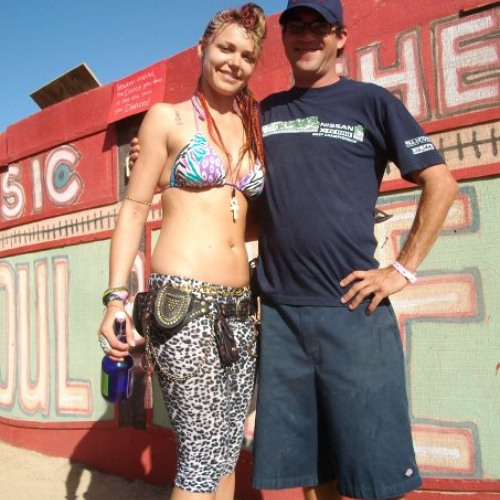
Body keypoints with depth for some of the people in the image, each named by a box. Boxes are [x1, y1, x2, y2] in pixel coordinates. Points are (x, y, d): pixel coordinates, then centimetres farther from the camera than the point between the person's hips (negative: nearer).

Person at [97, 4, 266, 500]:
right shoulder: (167, 118, 3)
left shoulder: (252, 132, 15)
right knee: (203, 454, -6)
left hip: (238, 308, 5)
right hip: (181, 301, -5)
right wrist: (116, 298, -9)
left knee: (226, 451, 11)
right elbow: (133, 209, -1)